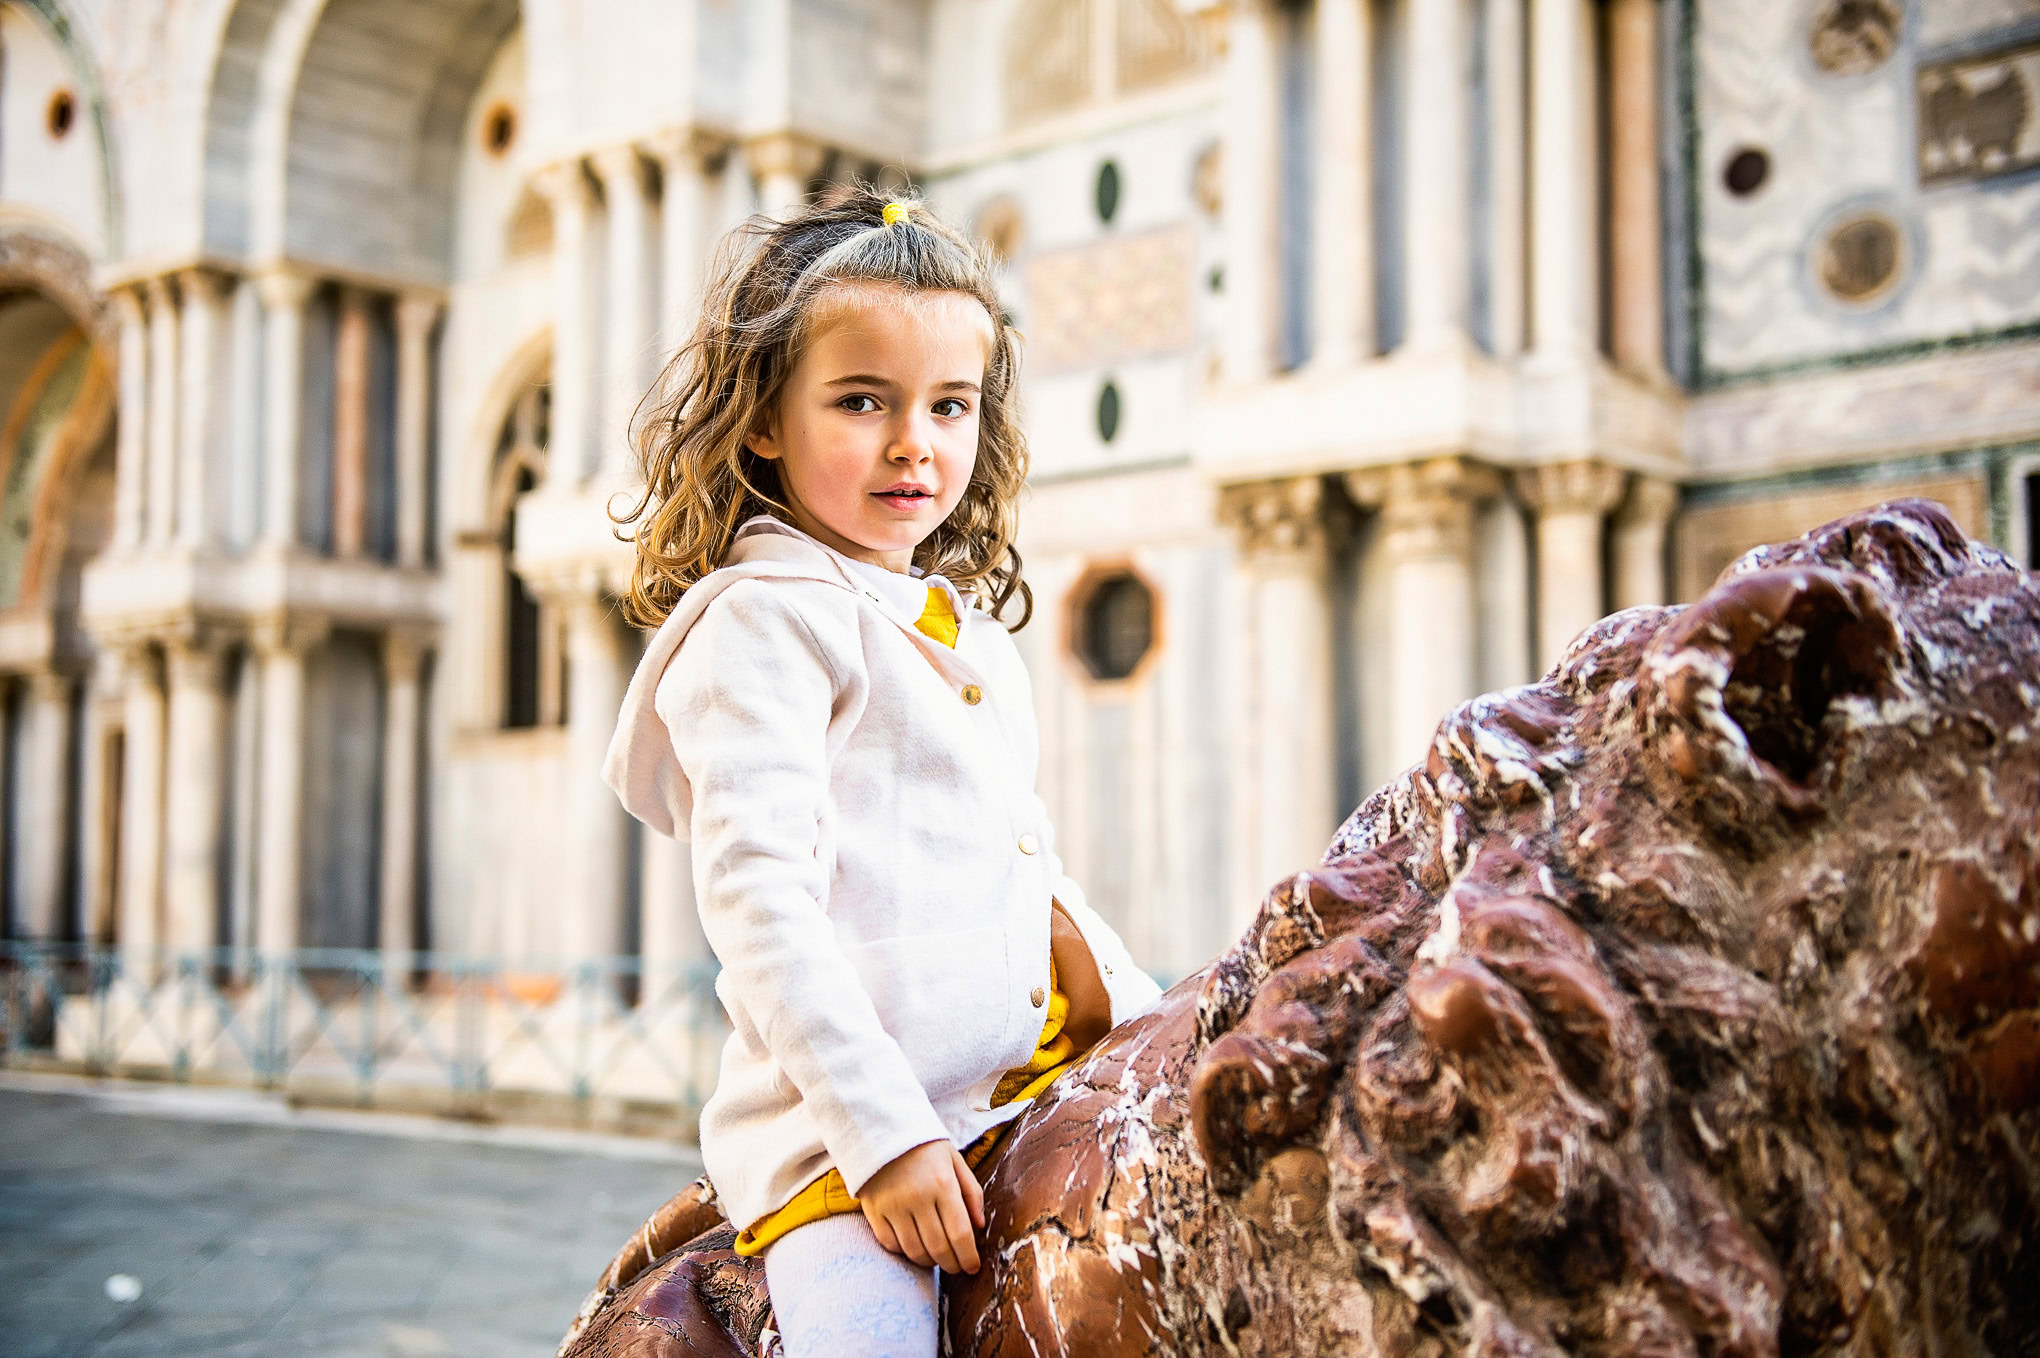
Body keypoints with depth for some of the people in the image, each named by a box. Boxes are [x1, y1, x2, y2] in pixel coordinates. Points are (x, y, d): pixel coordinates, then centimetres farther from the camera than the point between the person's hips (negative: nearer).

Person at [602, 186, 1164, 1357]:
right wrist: (883, 1132, -21)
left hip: (1025, 1101, 8)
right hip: (840, 1127, -8)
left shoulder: (977, 636, 19)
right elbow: (758, 899, -15)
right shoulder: (766, 619, -6)